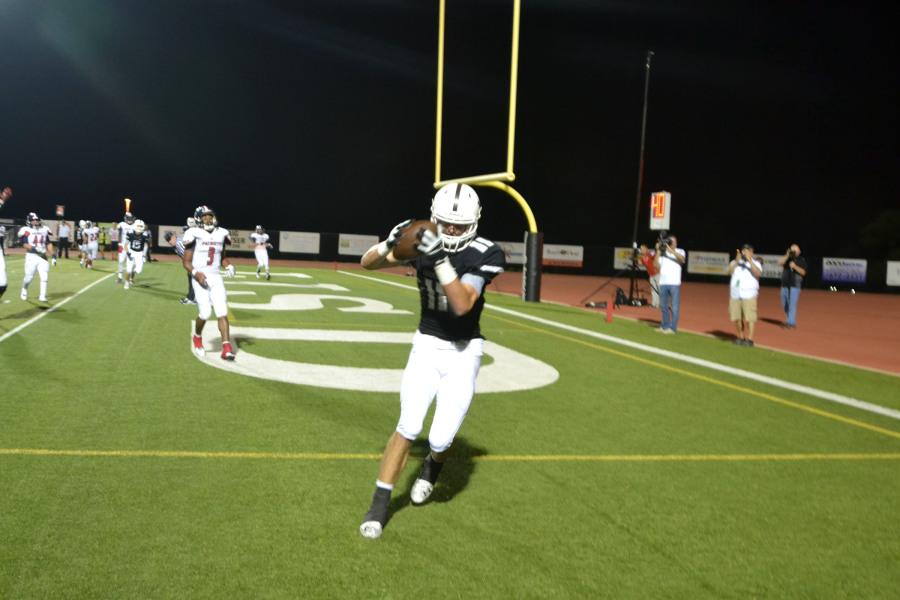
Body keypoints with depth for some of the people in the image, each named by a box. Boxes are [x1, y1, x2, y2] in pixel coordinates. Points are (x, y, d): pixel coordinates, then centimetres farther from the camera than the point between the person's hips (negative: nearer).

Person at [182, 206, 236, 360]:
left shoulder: (220, 234, 8)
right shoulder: (195, 235, -6)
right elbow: (186, 262, -3)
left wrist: (228, 266, 0)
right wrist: (196, 273, -20)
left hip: (216, 278, 4)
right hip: (201, 279, -4)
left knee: (222, 312, -7)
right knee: (205, 312, -12)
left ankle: (227, 348, -9)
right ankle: (197, 338, 19)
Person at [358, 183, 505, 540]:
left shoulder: (485, 255, -17)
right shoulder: (422, 244, -8)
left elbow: (462, 305, -30)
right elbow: (367, 264, -1)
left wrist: (440, 259, -40)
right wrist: (392, 243, -22)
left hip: (463, 352, -2)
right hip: (427, 346, 2)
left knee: (440, 439, -7)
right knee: (408, 427, -10)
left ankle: (432, 466, 31)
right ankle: (379, 506, 5)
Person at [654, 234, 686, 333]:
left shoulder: (680, 251, 5)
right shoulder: (662, 252, 13)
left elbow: (681, 259, -17)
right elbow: (657, 265, 3)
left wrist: (670, 249, -23)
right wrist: (658, 251, -2)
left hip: (674, 283, -4)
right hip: (663, 283, 4)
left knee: (674, 307, -3)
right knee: (663, 306, 10)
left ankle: (672, 328, -1)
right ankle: (665, 326, 21)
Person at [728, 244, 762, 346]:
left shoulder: (755, 263, 5)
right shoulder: (735, 262, 13)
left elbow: (758, 274, -14)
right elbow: (729, 271, -3)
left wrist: (750, 260, -18)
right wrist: (737, 261, -12)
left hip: (749, 295, -3)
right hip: (735, 295, 4)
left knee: (748, 318, -9)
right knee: (736, 318, 5)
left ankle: (749, 339, -2)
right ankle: (740, 337, 20)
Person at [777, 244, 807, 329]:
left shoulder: (801, 260, 2)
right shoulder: (787, 258, 11)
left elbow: (803, 272, -6)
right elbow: (780, 263, -7)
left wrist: (795, 266, -19)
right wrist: (787, 256, -17)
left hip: (795, 285, -5)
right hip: (784, 285, 5)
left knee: (792, 304, -12)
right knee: (785, 305, 10)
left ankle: (791, 323, -12)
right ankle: (791, 320, 26)